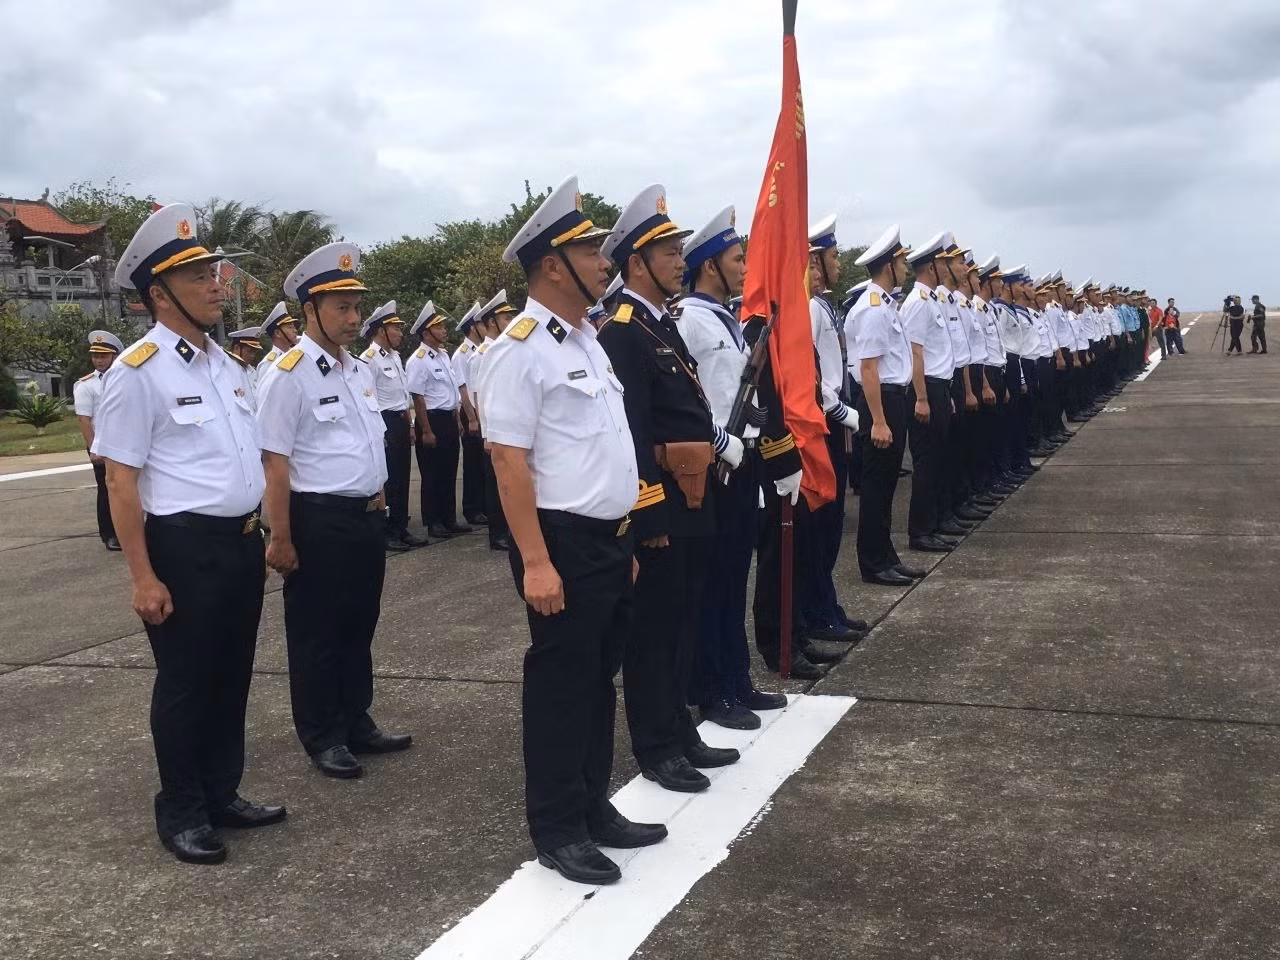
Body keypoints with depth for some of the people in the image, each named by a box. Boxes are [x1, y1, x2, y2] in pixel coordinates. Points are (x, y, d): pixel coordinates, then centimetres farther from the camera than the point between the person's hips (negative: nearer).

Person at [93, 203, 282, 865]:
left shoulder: (227, 365, 10)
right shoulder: (137, 372, -14)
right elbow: (121, 481, -15)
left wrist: (264, 533, 17)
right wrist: (143, 576, -17)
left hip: (243, 542, 7)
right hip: (185, 547, -7)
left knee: (233, 676, 18)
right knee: (186, 683, 7)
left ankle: (222, 794, 35)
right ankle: (180, 813, 25)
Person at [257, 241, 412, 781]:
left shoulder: (360, 370, 10)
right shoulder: (289, 374, -14)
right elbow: (275, 461, -16)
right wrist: (281, 538, -17)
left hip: (368, 516, 8)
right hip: (319, 520, -8)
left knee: (359, 626, 19)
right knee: (317, 635, 7)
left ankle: (357, 725, 33)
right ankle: (322, 740, 20)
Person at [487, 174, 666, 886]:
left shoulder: (588, 339, 13)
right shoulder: (522, 347, -15)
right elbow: (509, 460, -19)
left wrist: (624, 542, 18)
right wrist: (536, 562, -22)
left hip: (611, 540, 9)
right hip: (565, 543, -9)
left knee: (600, 679, 17)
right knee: (562, 686, 2)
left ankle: (594, 806, 31)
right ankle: (557, 829, 16)